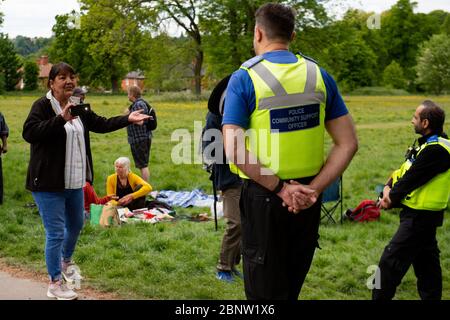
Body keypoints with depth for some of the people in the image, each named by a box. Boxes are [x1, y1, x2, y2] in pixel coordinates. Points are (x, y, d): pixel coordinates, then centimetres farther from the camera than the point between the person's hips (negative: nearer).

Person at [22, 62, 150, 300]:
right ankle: (55, 284, 8)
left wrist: (127, 119, 3)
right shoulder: (43, 106, -14)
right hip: (48, 183, -8)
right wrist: (61, 119, -37)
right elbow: (29, 132, -28)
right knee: (56, 233, -5)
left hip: (74, 182, 8)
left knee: (75, 225, 24)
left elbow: (101, 124, 14)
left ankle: (66, 262, 49)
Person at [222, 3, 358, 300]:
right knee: (292, 288, 20)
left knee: (266, 290, 9)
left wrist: (280, 189, -16)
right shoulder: (319, 75, 2)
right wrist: (313, 189, -7)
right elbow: (348, 144, -1)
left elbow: (234, 151, -20)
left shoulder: (244, 78, -10)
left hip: (263, 197, -4)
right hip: (306, 198, 4)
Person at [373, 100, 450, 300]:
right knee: (426, 261, 19)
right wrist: (389, 187, -6)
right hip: (423, 215, 10)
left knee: (391, 260, -10)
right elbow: (405, 170, 10)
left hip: (420, 217, -10)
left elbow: (412, 178, -19)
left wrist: (391, 198, -6)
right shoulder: (430, 143, 11)